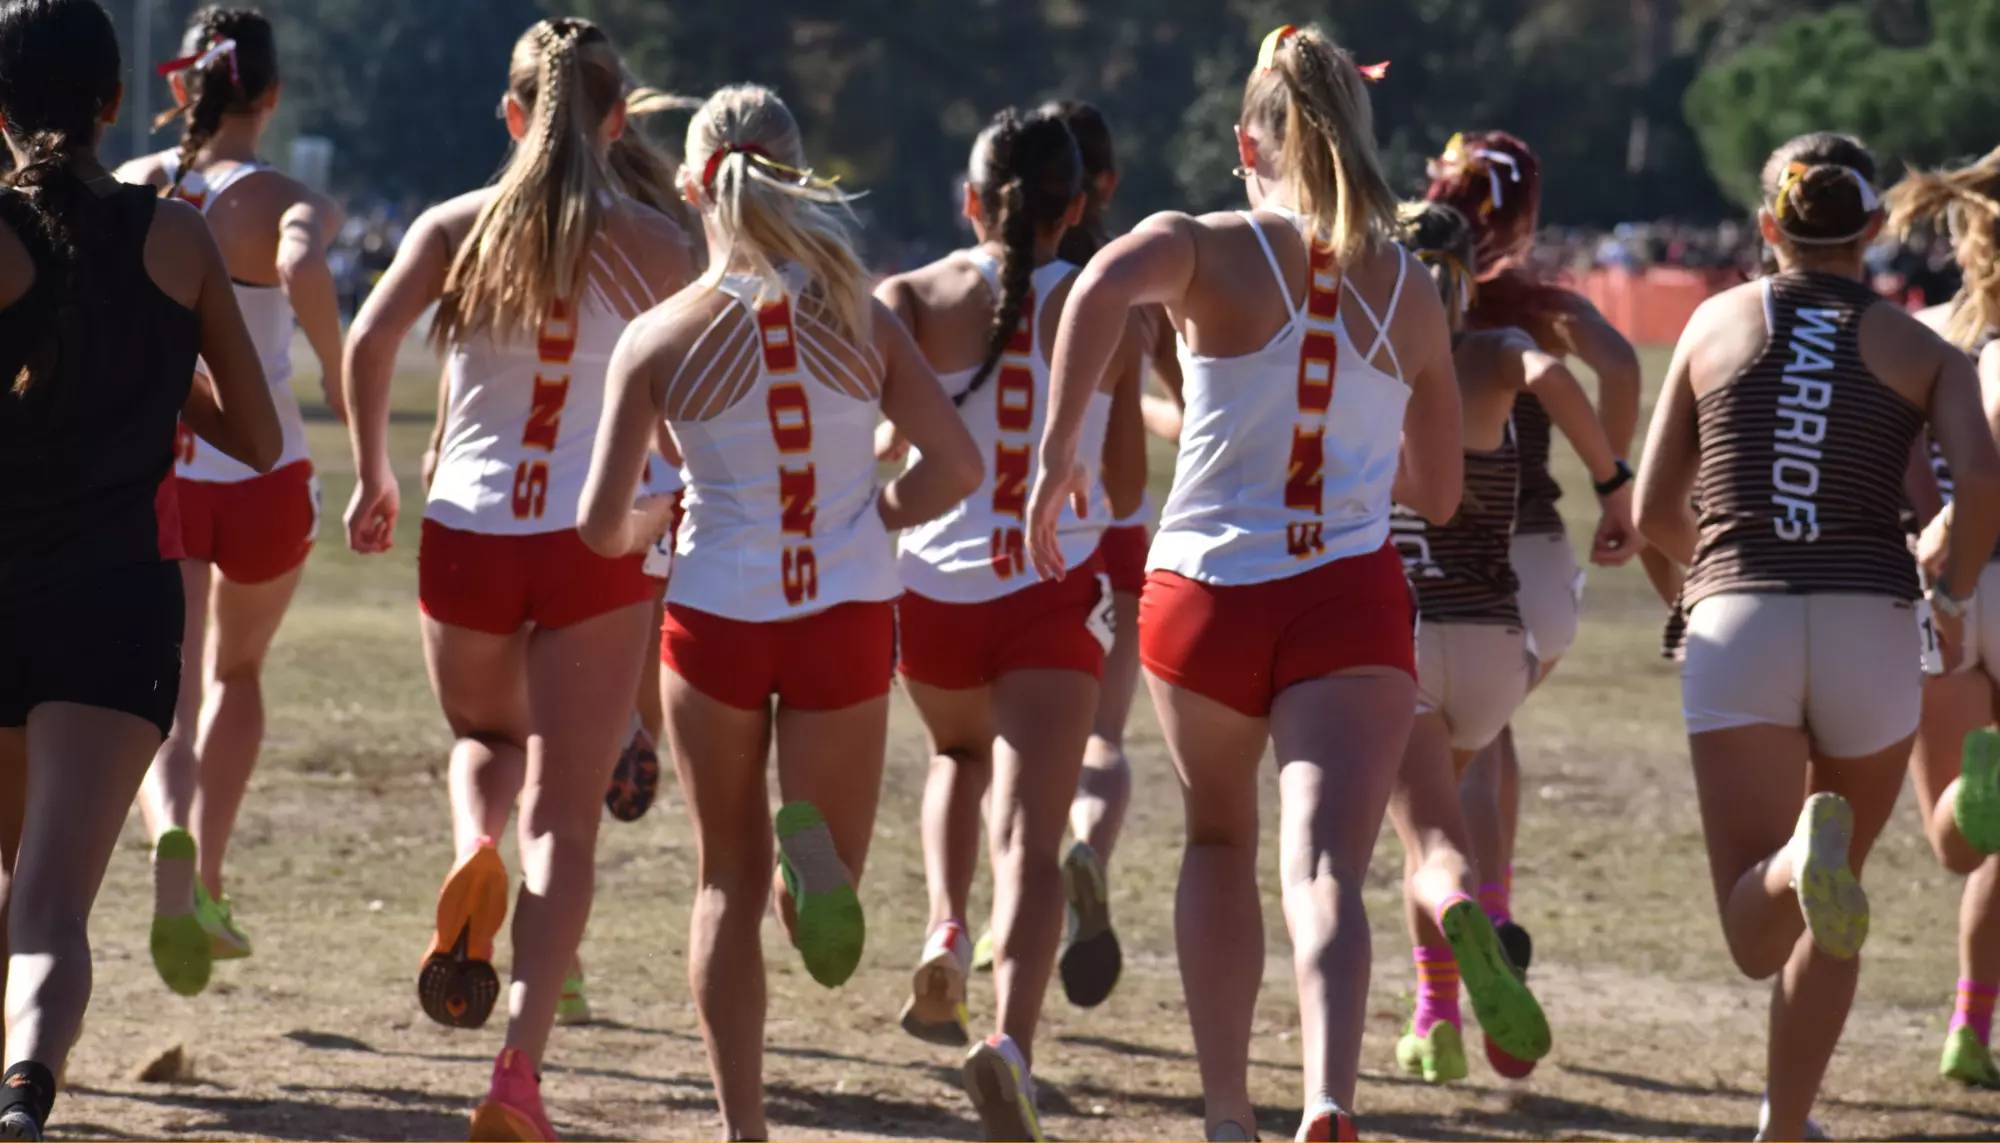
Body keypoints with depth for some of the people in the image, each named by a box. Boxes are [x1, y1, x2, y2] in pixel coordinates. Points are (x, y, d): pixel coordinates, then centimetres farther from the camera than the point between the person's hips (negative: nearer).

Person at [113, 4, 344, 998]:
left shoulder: (128, 192, 0)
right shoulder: (286, 203, -10)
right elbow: (303, 270, -32)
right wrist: (340, 381, -20)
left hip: (152, 477, 1)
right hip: (262, 478, -1)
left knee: (168, 701, 0)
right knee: (235, 673, 26)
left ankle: (175, 844, -32)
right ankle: (208, 888, 28)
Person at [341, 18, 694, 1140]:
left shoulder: (456, 228, 3)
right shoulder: (655, 246, 2)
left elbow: (370, 341, -10)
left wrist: (373, 474, 1)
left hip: (468, 534, 1)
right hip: (599, 543, -1)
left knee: (485, 737, 30)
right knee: (564, 819, 0)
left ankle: (473, 859, -4)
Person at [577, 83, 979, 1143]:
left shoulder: (662, 338, -7)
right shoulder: (859, 320, -3)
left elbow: (601, 524, -8)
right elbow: (956, 465, -8)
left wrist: (646, 529, 14)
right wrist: (879, 518, 11)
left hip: (716, 617, 0)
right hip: (848, 616, 1)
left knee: (729, 882, 15)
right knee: (826, 899, 12)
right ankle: (813, 846, -24)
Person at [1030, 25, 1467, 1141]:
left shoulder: (1210, 250, -1)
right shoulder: (1411, 293, 8)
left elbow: (1107, 284, -25)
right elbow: (1440, 491, 17)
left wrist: (1059, 451, -21)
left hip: (1206, 598, 0)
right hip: (1349, 601, 0)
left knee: (1220, 843, 24)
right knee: (1325, 868, -12)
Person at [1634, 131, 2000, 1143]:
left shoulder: (1719, 322, 13)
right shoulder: (1919, 349, 9)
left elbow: (1653, 511, 14)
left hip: (1735, 627, 0)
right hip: (1869, 630, 0)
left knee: (1755, 937, -8)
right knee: (1829, 915, 22)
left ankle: (1804, 855, -41)